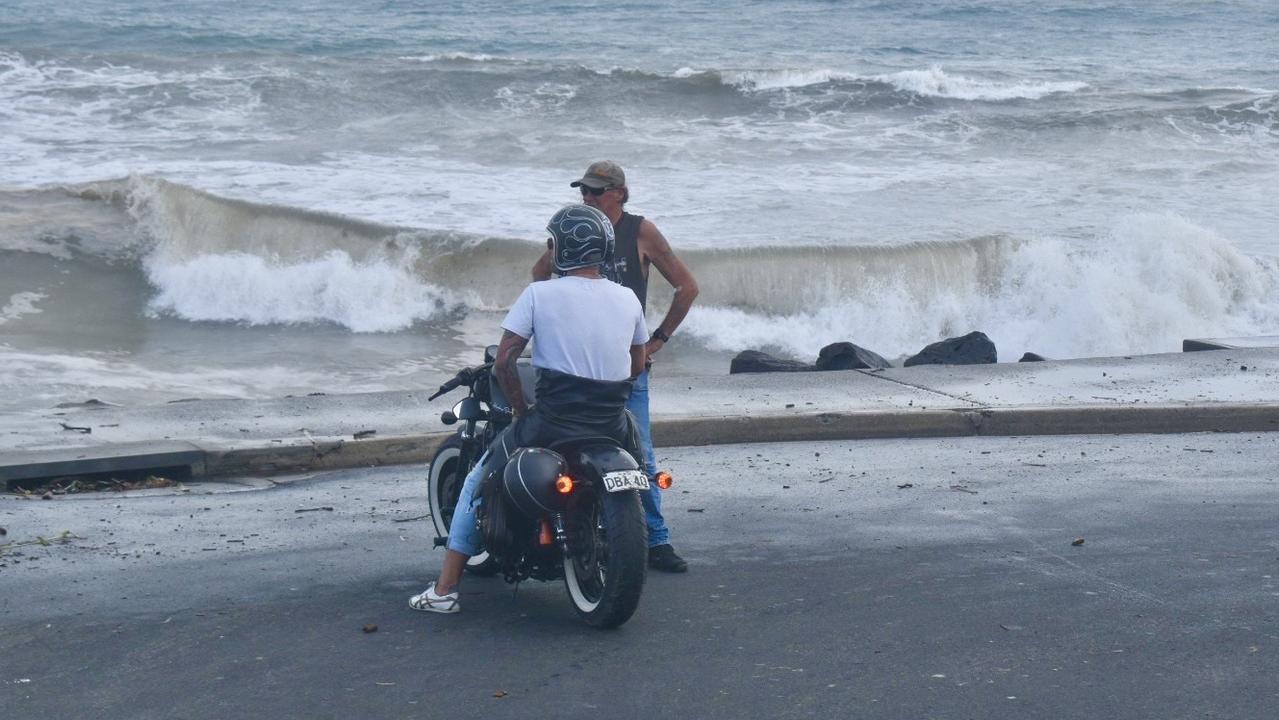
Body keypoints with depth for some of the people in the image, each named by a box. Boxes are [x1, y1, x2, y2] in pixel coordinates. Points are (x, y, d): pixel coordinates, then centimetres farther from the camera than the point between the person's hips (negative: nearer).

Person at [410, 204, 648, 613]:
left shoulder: (539, 294, -7)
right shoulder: (627, 299, 5)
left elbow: (503, 362, -8)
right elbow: (637, 365, 16)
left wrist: (522, 410, 6)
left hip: (554, 422, -4)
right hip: (613, 429, 4)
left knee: (477, 482, 18)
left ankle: (445, 590, 15)